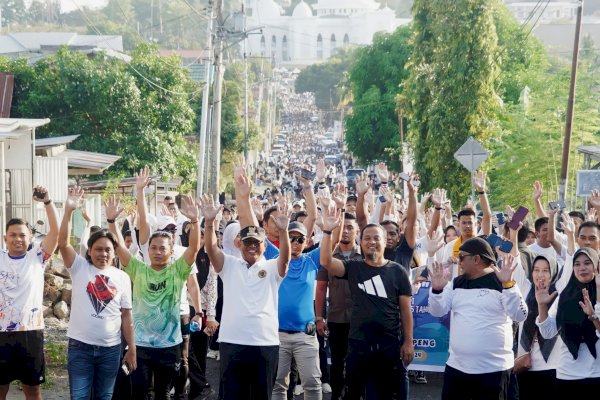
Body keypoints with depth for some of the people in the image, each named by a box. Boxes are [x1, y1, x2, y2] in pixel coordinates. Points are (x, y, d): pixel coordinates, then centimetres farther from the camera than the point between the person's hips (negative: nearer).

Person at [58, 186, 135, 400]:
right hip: (80, 346, -2)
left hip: (111, 349, 2)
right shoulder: (80, 268, -2)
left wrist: (132, 348, 4)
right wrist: (69, 210, -27)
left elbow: (126, 315, 6)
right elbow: (63, 243, -17)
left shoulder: (122, 277, 3)